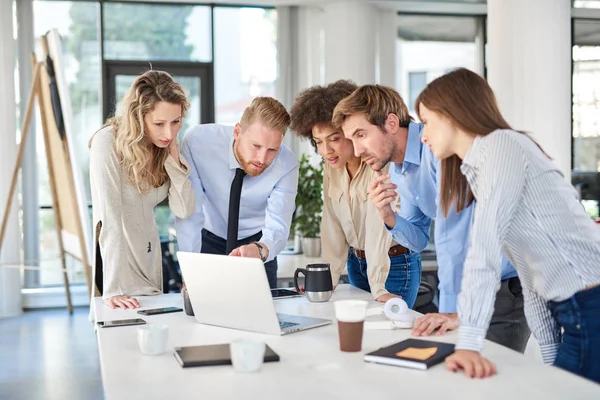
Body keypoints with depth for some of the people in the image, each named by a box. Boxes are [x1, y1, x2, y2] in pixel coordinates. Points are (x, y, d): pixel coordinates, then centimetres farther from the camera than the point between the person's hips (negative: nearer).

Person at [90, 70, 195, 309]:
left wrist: (173, 154, -15)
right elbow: (110, 218, -27)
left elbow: (184, 210, -6)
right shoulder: (108, 143, -20)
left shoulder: (165, 145, -2)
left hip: (150, 257, 6)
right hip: (115, 259, -6)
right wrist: (114, 290, -31)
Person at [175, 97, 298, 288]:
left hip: (257, 242, 1)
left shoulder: (286, 164, -24)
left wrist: (259, 249, -51)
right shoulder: (197, 140, -26)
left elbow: (277, 228, -28)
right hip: (208, 240, 0)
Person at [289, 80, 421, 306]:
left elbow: (378, 227, -31)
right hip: (356, 262, 6)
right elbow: (332, 226, -3)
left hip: (396, 264, -6)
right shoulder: (331, 167, -4)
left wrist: (379, 288, -36)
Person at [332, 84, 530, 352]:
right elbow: (419, 241, 11)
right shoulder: (397, 170, 6)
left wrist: (454, 310, -29)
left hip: (509, 284, -8)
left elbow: (450, 230, -27)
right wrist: (388, 216, -10)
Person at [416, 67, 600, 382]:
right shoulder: (478, 168, 17)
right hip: (571, 315, 9)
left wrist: (468, 343, -28)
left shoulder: (503, 144, -11)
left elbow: (486, 248, -22)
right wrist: (550, 356, 9)